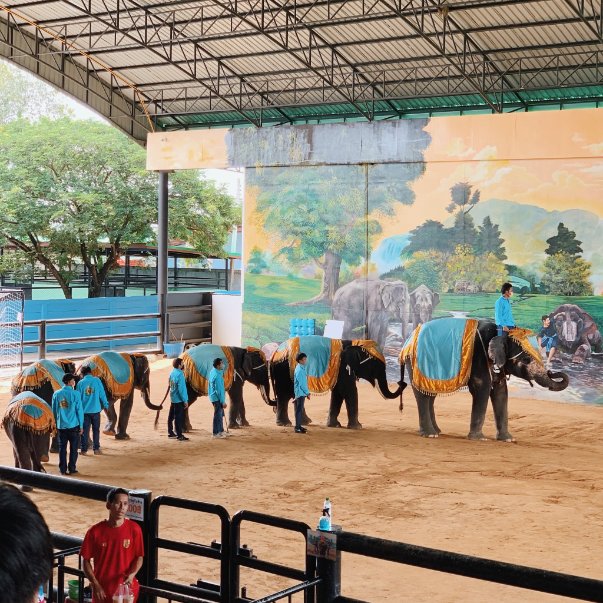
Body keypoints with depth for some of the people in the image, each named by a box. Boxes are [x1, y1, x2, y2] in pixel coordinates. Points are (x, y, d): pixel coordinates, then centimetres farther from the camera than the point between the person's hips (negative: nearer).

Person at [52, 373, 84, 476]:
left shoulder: (56, 394, 1)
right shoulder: (75, 394, -10)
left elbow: (54, 410, 9)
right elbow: (79, 410, -7)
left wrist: (56, 424, 20)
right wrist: (81, 425, 2)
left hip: (61, 426, 3)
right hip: (74, 425, -3)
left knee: (62, 448, 9)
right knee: (73, 448, 7)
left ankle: (63, 469, 11)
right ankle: (71, 469, 9)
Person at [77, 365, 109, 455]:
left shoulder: (81, 383, -4)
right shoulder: (97, 380, -4)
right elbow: (102, 394, -2)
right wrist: (105, 405, 10)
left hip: (84, 410, 0)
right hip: (95, 410, 0)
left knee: (85, 430, 7)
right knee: (96, 430, 10)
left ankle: (84, 449, 9)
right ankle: (96, 449, 10)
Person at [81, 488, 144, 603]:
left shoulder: (134, 529, -5)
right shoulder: (95, 531, -7)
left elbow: (139, 557, 2)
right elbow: (86, 561, 0)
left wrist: (131, 575, -16)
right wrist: (95, 585, -8)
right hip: (102, 591, 0)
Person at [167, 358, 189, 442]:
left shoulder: (172, 373, 6)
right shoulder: (179, 374, -20)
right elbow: (182, 388, -21)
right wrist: (185, 400, -17)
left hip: (173, 398, 9)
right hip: (179, 399, -9)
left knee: (171, 416, 15)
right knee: (179, 417, -6)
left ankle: (170, 433, 23)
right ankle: (179, 435, -4)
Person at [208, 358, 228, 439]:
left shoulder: (213, 371, 4)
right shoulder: (217, 375, -24)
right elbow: (219, 390, -23)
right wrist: (223, 401, -19)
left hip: (214, 397, 10)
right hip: (217, 398, -10)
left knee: (221, 414, 19)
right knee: (218, 415, -2)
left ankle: (221, 431, 27)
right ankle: (215, 433, 3)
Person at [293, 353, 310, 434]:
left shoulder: (302, 368, 12)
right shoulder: (299, 370, -19)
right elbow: (301, 383, -21)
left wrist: (306, 392, 17)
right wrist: (307, 393, -16)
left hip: (301, 393, 10)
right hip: (300, 393, -10)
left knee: (300, 410, 14)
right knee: (299, 410, -7)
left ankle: (299, 425, 21)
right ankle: (297, 428, -6)